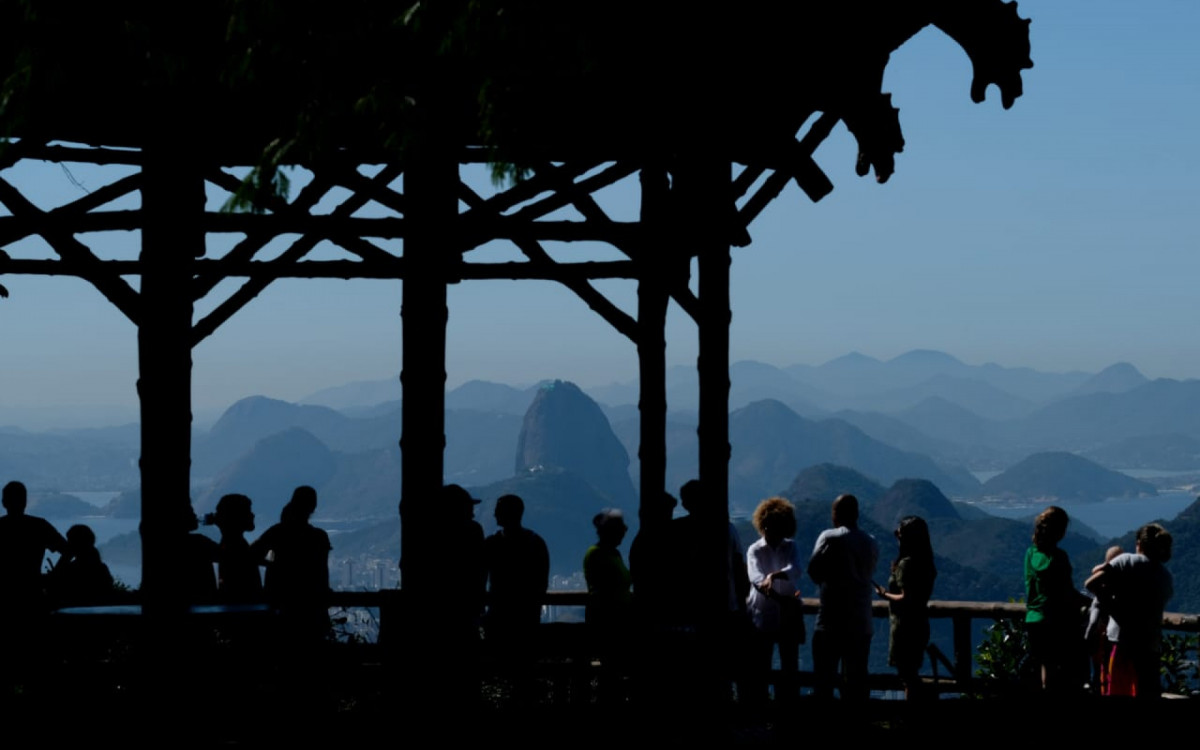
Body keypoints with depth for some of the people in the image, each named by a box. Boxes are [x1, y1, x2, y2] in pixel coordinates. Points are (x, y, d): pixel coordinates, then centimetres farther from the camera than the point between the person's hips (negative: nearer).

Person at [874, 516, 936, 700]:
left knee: (906, 674, -4)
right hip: (919, 622, 9)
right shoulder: (924, 562, 9)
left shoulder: (906, 563, -18)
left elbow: (906, 598, -22)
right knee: (911, 674, 16)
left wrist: (885, 594, -9)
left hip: (905, 624, -9)